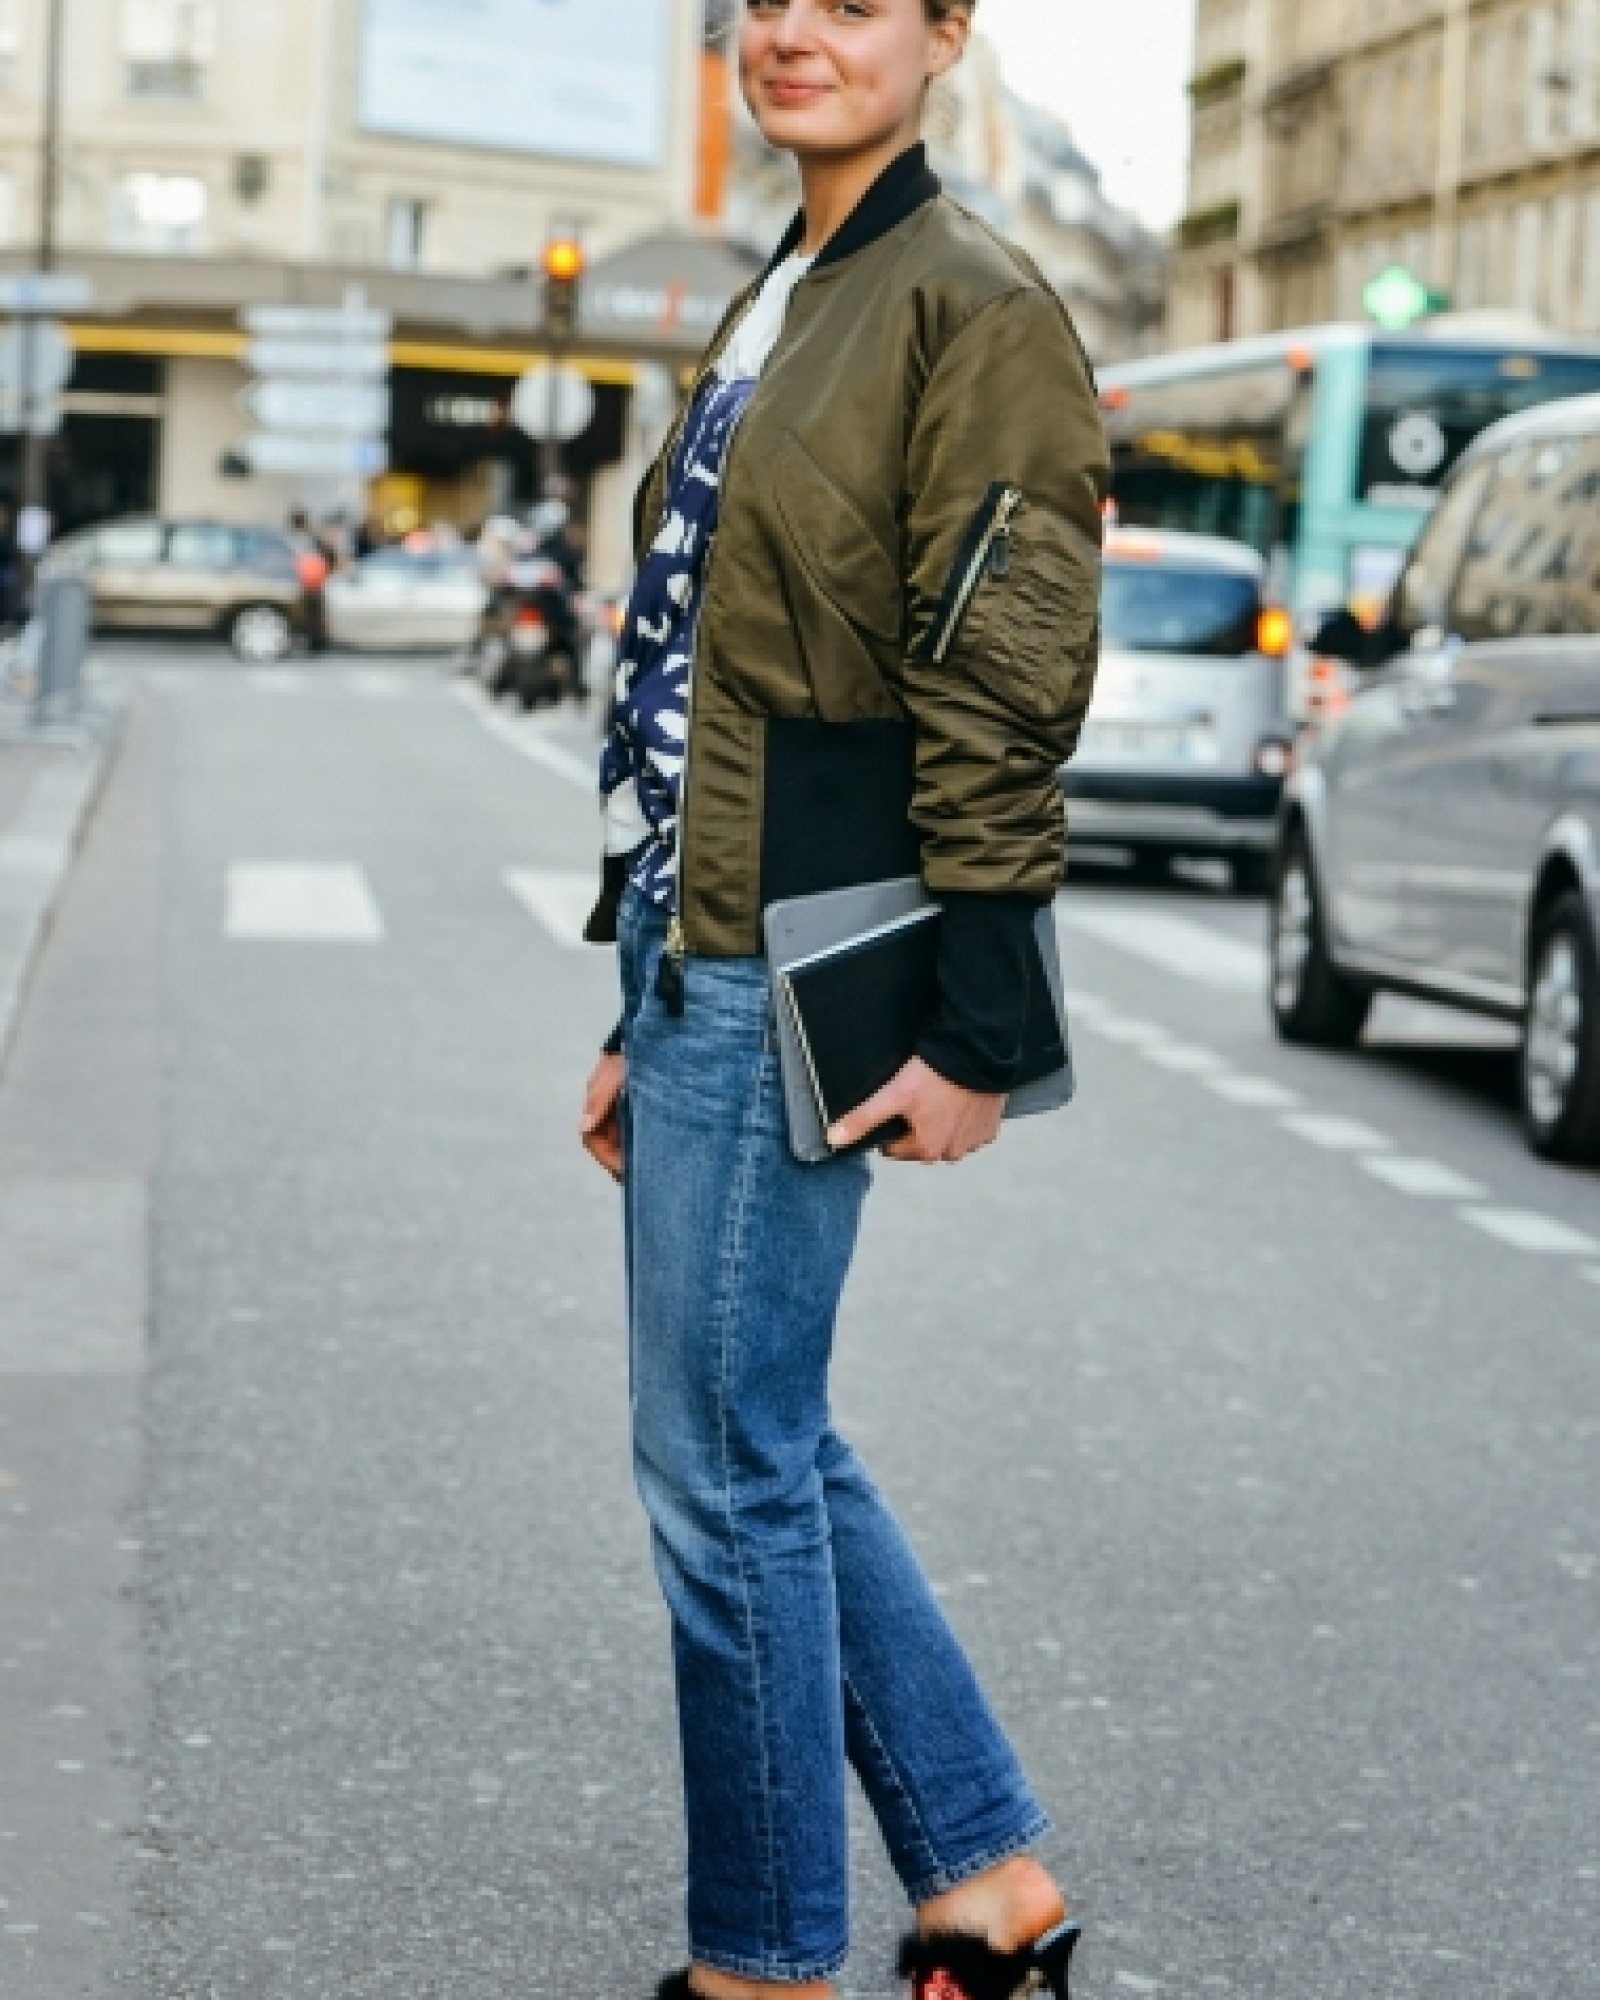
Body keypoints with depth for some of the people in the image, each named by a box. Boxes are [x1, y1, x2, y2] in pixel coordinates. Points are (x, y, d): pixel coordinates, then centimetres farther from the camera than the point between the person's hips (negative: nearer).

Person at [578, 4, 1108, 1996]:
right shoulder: (769, 313, 17)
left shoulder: (969, 304, -10)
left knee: (726, 1466, -1)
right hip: (698, 956, 9)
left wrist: (975, 1032, -18)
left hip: (789, 979, -9)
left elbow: (1005, 690, -15)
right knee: (770, 1452, 13)